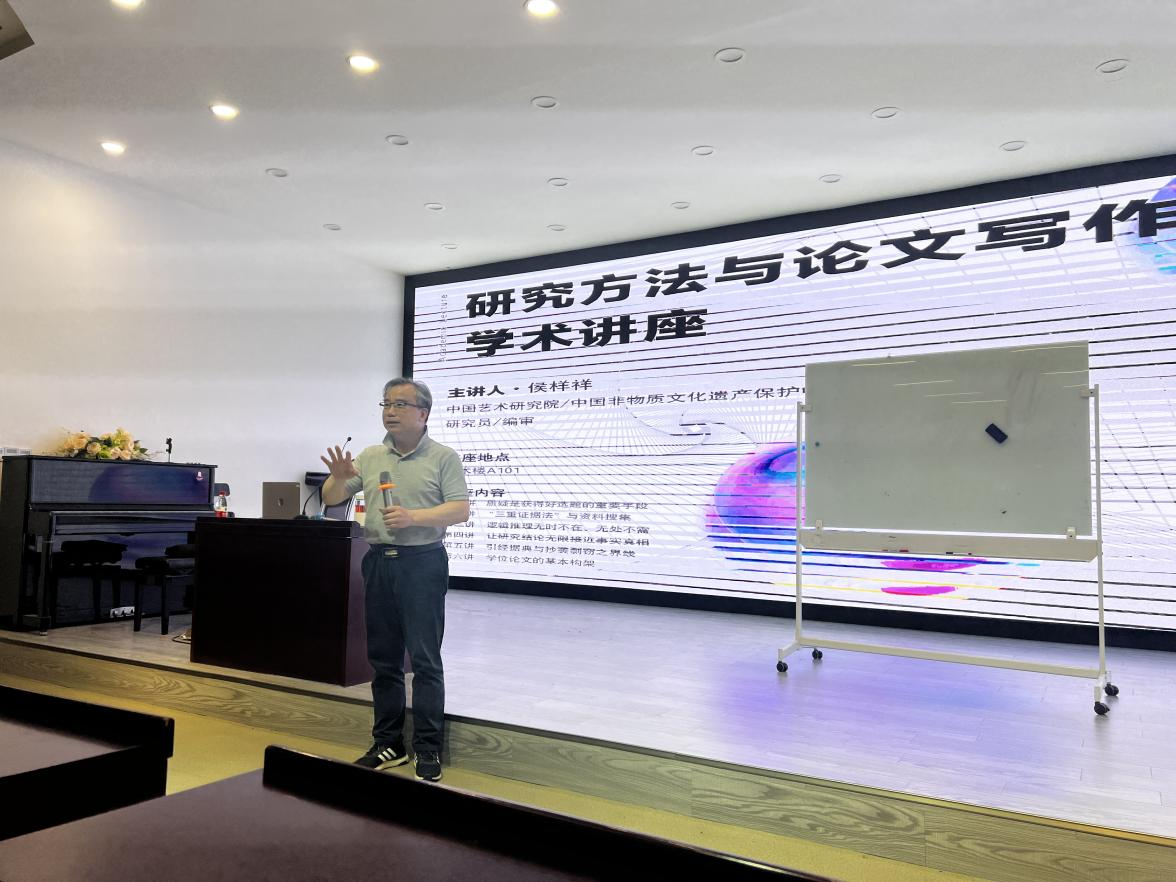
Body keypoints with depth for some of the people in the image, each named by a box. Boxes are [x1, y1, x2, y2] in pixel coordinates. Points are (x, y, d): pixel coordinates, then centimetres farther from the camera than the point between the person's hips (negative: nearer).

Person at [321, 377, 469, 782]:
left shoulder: (443, 457, -2)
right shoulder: (370, 457, 11)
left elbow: (460, 509, -10)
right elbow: (331, 499, 11)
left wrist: (412, 517, -21)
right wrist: (339, 477, -11)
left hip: (422, 563, -5)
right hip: (378, 562, 5)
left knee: (425, 659, -1)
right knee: (383, 658, 11)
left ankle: (428, 750, 9)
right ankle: (388, 744, 23)